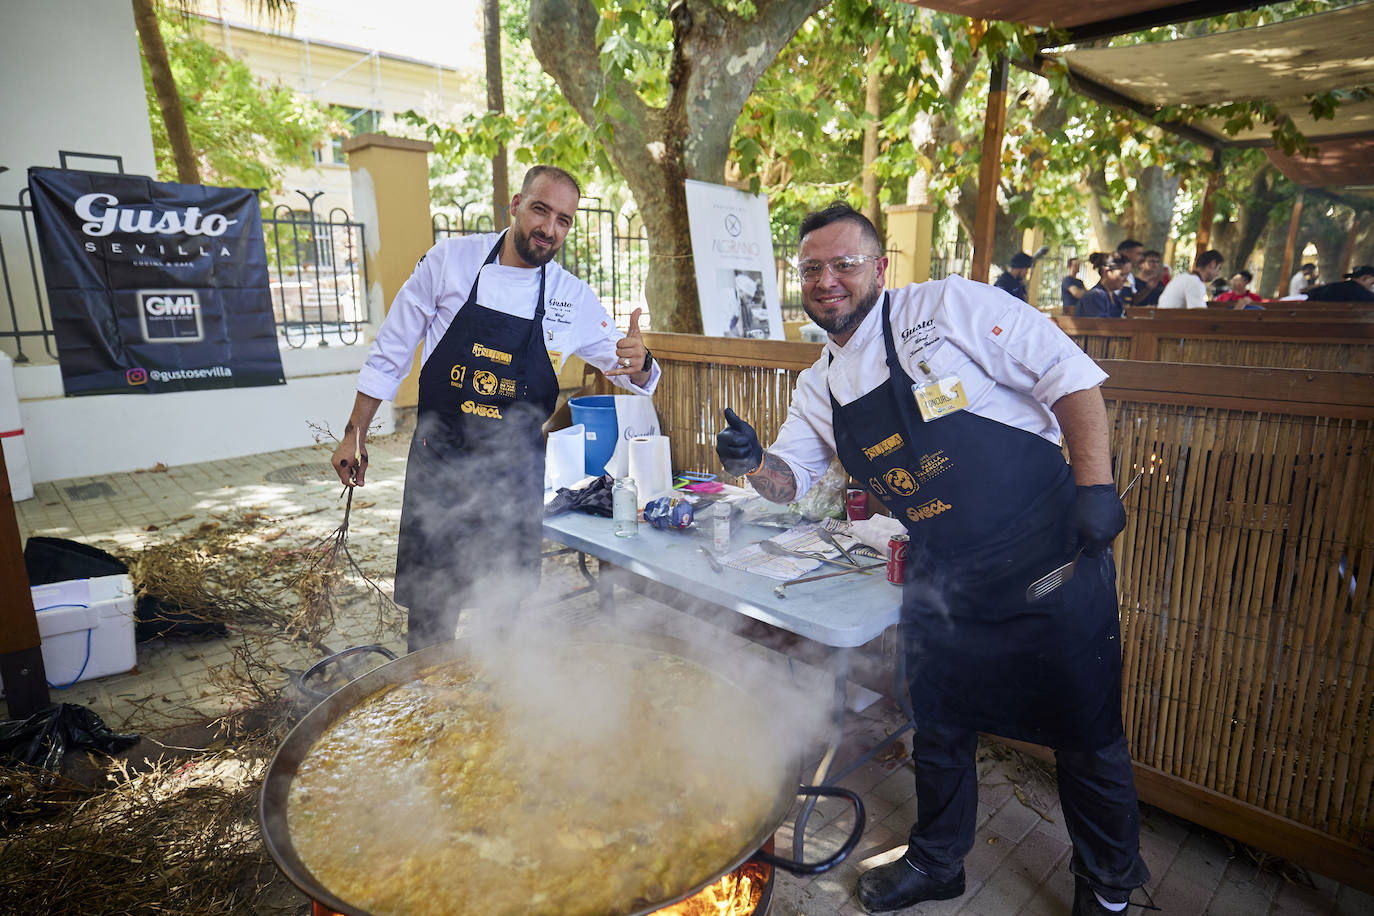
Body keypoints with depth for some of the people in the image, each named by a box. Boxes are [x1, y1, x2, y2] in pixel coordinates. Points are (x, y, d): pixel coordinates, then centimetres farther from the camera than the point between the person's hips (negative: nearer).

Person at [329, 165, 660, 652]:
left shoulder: (575, 297, -1)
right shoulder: (448, 260, -4)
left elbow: (632, 376, 5)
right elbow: (390, 353, 2)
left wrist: (639, 364, -19)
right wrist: (355, 433, 3)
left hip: (515, 473, 1)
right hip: (439, 460, -1)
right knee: (428, 601, 8)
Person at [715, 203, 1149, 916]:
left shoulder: (947, 307, -11)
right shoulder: (819, 388, 6)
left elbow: (1068, 375, -11)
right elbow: (790, 482, 12)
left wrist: (1094, 485, -17)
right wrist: (752, 462, -10)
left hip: (1050, 558, -4)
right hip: (942, 581, 5)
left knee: (1086, 734, 11)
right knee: (939, 726, 18)